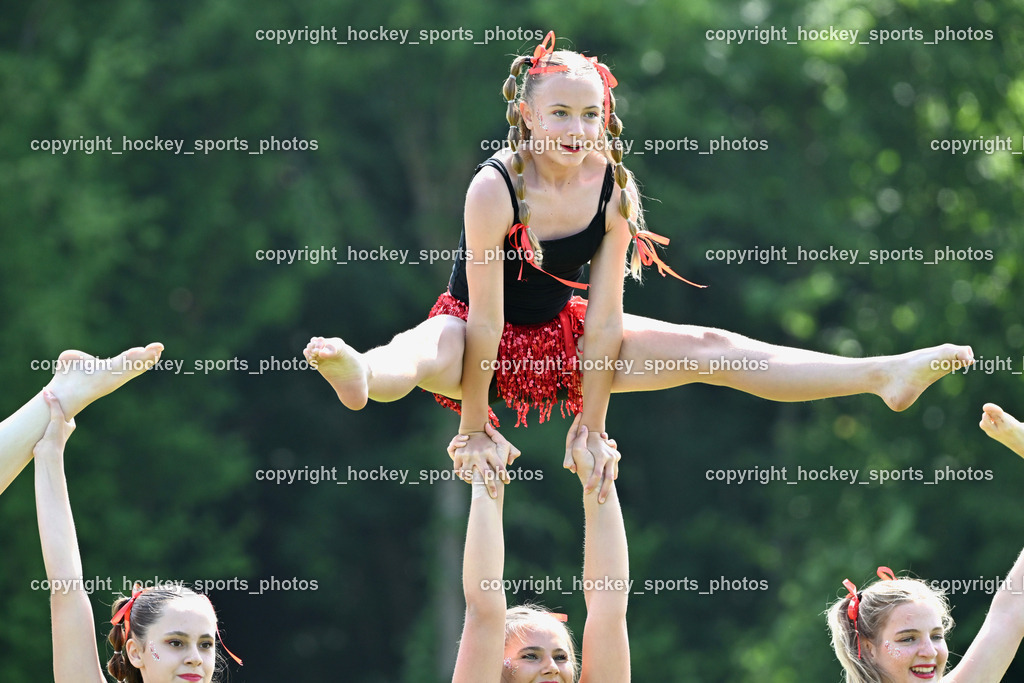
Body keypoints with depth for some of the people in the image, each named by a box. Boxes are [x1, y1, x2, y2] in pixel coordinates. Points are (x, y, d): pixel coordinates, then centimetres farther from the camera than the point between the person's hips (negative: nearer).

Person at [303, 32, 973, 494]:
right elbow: (486, 319, -25)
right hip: (473, 329, -5)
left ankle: (884, 376, -11)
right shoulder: (495, 188, -26)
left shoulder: (612, 186, -13)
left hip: (560, 335, 5)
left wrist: (593, 428, -10)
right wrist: (474, 430, -24)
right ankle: (359, 374, -79)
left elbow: (603, 320, -12)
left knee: (710, 348, -5)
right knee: (428, 353, -41)